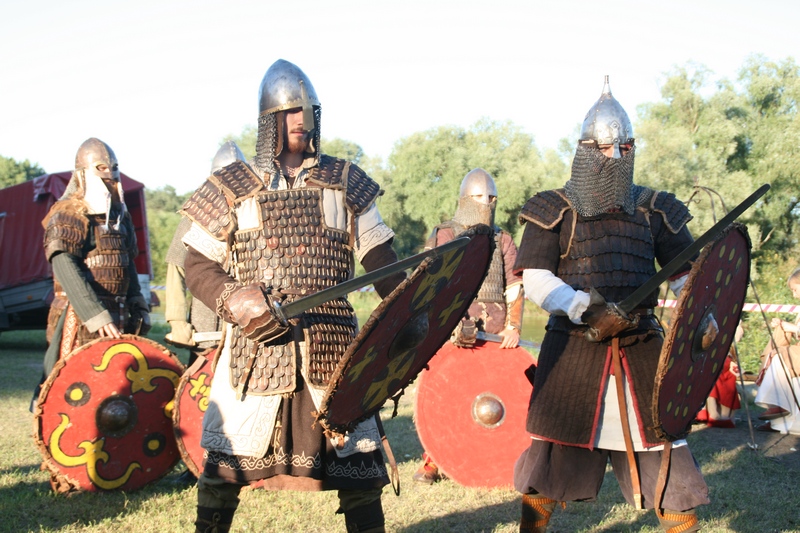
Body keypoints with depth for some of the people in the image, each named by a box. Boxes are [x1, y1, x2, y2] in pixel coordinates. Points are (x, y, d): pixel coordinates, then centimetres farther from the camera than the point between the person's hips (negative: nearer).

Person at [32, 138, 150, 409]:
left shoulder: (120, 216, 16)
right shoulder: (67, 216, -7)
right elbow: (66, 269, -20)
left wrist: (138, 305, 15)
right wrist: (96, 315, -28)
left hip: (117, 319, 7)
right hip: (80, 322, -7)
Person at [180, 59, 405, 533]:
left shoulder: (346, 182, 8)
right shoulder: (231, 189, 3)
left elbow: (381, 259, 7)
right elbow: (197, 265, 4)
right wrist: (233, 299, -15)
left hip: (332, 342, 1)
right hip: (257, 341, -1)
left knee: (357, 457, 5)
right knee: (227, 458, 4)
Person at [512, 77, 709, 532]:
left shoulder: (656, 210, 10)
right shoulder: (555, 210, 1)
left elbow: (687, 274, 10)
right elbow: (534, 278, -8)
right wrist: (587, 309, -22)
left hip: (642, 350, 2)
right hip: (572, 352, -2)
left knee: (665, 450, 4)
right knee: (550, 458, 3)